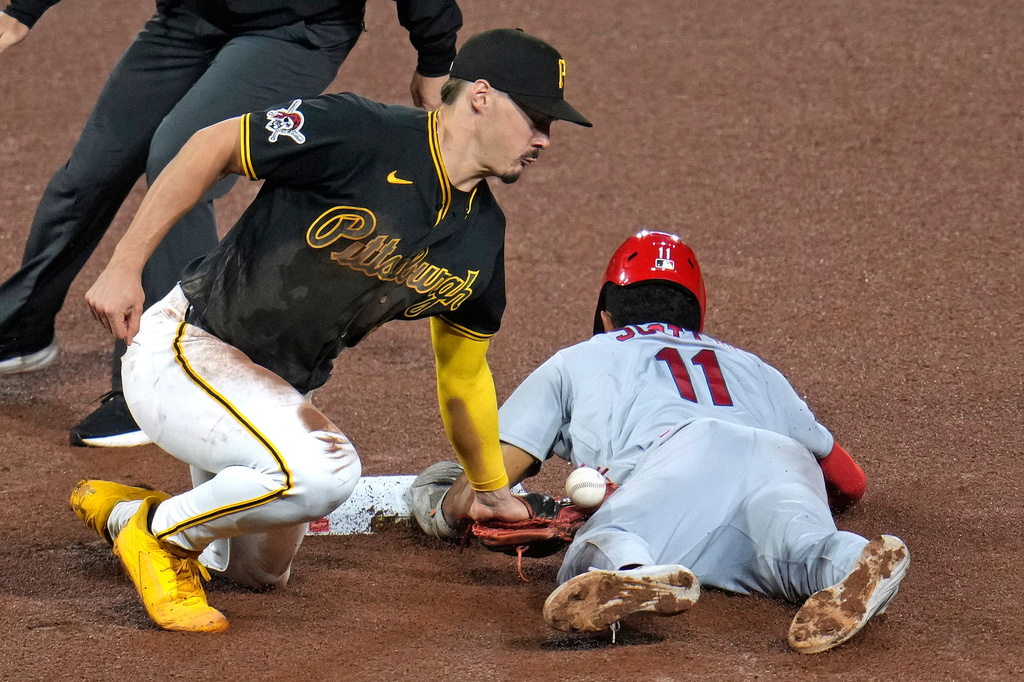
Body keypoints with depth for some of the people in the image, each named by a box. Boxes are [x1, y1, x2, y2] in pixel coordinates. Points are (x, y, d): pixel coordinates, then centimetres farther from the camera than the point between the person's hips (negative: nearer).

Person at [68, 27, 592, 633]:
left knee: (262, 572, 22)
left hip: (275, 393, 9)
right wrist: (125, 265, -21)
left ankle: (121, 511, 40)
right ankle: (161, 533, -9)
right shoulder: (362, 135, -24)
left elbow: (464, 371, 14)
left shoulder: (483, 232, 0)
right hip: (181, 352, -9)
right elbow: (213, 147, -19)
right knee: (326, 468, -33)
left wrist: (491, 491, 24)